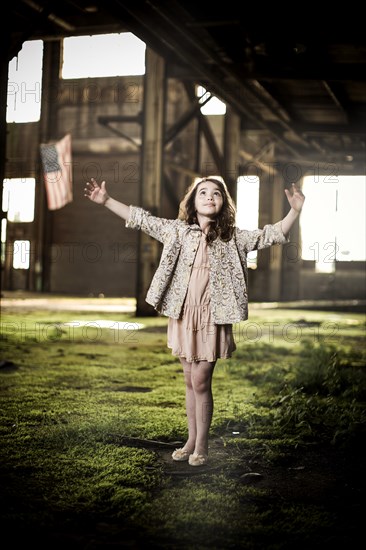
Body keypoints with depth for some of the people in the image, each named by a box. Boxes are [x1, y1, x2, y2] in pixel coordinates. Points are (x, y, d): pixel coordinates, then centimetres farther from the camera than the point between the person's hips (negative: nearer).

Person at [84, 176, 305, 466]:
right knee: (190, 382, 13)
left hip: (213, 317, -3)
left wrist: (295, 211, -15)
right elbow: (143, 219, 7)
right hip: (183, 315, 3)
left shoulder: (233, 237, 1)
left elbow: (270, 235, -2)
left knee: (201, 382, -1)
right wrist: (106, 201, 3)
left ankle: (202, 445, 13)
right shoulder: (179, 230, 5)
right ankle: (192, 440, 26)